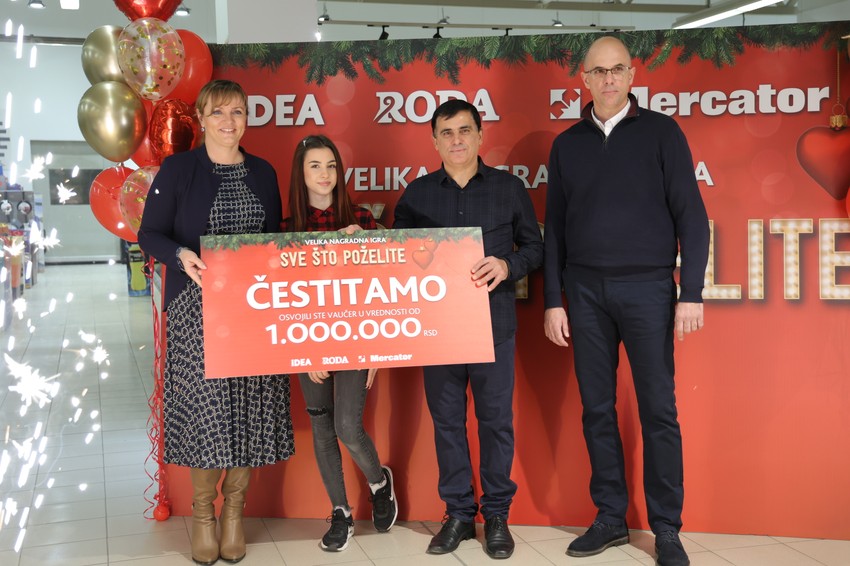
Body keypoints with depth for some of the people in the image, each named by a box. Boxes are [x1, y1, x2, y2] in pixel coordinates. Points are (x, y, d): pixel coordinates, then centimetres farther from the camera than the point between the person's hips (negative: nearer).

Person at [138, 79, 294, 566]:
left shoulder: (263, 173, 12)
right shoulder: (178, 169, 2)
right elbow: (150, 233, 0)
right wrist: (182, 255, -20)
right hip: (198, 306, -3)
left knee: (250, 407, 3)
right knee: (205, 406, -5)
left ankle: (234, 509, 19)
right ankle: (203, 513, 14)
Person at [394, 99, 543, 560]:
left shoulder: (508, 188, 4)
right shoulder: (417, 193, 8)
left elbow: (534, 247, 6)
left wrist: (507, 265, -13)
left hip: (493, 321, -2)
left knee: (496, 418, 4)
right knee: (446, 419, 7)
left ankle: (497, 514, 17)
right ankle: (458, 513, 20)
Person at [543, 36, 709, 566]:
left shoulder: (661, 132, 1)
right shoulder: (568, 144, 9)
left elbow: (690, 215, -2)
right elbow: (555, 227, 10)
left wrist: (692, 292, -9)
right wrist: (553, 301, 5)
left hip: (647, 287, -3)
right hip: (585, 290, 3)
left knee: (659, 409, 0)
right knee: (597, 408, 6)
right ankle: (611, 517, 18)